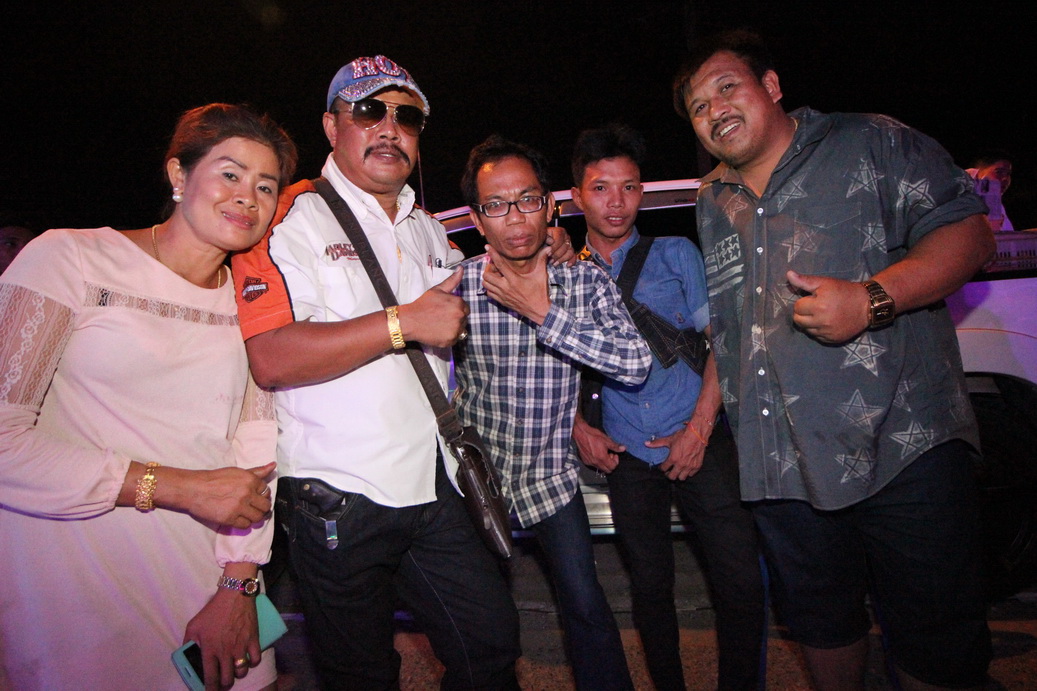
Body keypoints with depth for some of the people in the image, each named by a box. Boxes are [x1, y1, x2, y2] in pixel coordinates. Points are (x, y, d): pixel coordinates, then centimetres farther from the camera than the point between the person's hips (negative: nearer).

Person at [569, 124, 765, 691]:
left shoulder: (676, 254, 6)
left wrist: (699, 428, -8)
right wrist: (578, 430, 0)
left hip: (699, 442, -1)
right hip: (625, 454, 2)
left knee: (741, 583, -4)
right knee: (650, 586, 10)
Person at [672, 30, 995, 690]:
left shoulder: (872, 144, 1)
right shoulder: (712, 203, 15)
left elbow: (969, 230, -5)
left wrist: (873, 298, -21)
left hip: (901, 445, -4)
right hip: (780, 462, 5)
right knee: (821, 621, 19)